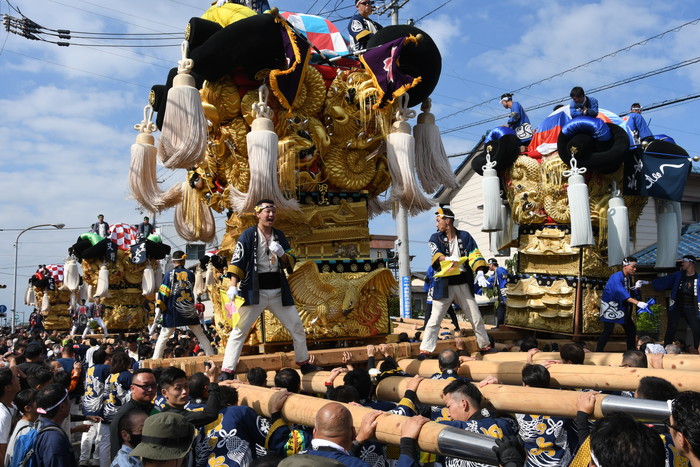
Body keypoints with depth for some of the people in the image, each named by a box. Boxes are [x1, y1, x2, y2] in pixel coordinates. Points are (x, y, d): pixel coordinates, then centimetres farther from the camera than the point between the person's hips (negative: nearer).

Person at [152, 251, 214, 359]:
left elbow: (163, 293, -7)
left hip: (173, 311, -2)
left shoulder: (169, 274, -5)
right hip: (190, 311, 2)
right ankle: (211, 356, 9)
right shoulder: (190, 274, 4)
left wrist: (161, 306, 5)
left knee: (163, 337, 7)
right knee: (201, 335, 11)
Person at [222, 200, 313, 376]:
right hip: (254, 291, -5)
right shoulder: (248, 234, -3)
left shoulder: (279, 235, 12)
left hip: (278, 291, 5)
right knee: (239, 330, -6)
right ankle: (227, 371, -1)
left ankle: (303, 363, 26)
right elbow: (237, 261, -9)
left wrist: (282, 254, -9)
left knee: (297, 326, 9)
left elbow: (291, 261, 12)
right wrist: (233, 286, -21)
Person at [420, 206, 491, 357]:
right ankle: (425, 350, 3)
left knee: (476, 317, 9)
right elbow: (436, 253, -17)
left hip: (463, 284, 1)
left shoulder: (465, 236, 5)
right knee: (435, 319, -2)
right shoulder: (436, 238, 3)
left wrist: (480, 273, -20)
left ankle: (485, 345, 24)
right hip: (444, 284, -1)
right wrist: (448, 259, -38)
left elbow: (475, 255, -3)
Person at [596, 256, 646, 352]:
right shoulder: (616, 278, -24)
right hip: (610, 306, -9)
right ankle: (598, 353, -12)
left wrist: (636, 288, -13)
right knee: (608, 330, -18)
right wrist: (637, 302, -49)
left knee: (631, 329, 12)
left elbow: (632, 294, 9)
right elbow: (622, 292, -39)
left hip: (621, 307, 9)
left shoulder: (629, 278, 4)